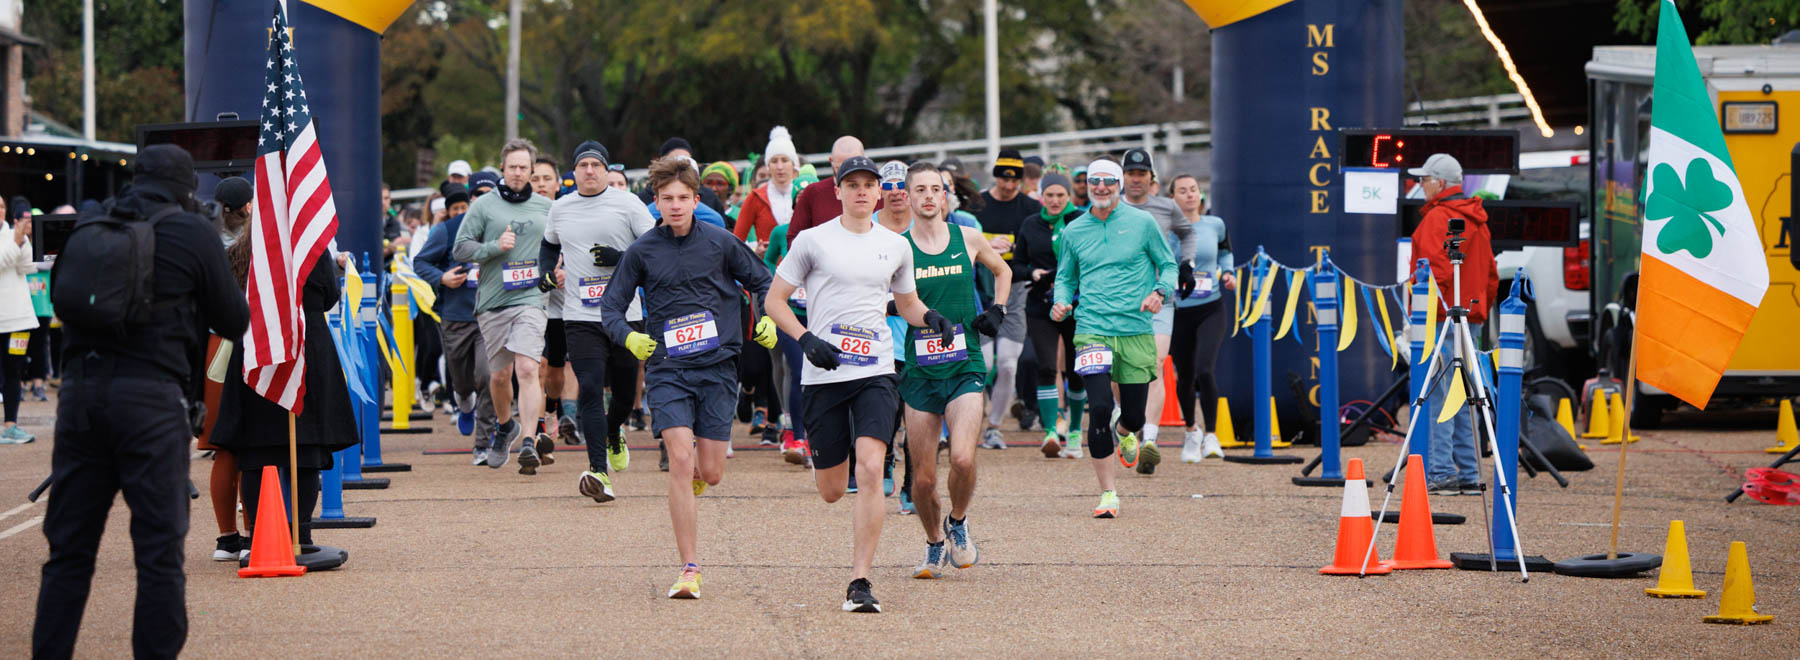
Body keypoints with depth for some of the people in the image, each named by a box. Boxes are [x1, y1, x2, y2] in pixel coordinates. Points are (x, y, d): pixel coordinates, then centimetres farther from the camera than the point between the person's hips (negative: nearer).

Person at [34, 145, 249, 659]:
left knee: (69, 548, 11)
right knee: (159, 549, 0)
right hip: (150, 398, -4)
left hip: (80, 390, 4)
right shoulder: (196, 234, -1)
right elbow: (235, 321, 5)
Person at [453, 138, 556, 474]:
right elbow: (461, 247, 2)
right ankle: (504, 427, 38)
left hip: (531, 298, -1)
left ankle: (529, 442, -22)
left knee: (527, 369, -17)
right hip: (492, 301, 1)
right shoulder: (484, 206, 5)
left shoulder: (545, 207, 11)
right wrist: (495, 247, -13)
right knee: (499, 375, 11)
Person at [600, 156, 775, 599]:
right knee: (680, 461, -15)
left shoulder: (719, 242, 2)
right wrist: (628, 337, -12)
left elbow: (762, 283, 14)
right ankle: (690, 569, -12)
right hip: (666, 368, -1)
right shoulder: (643, 251, 2)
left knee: (710, 474, 0)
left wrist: (768, 321, -4)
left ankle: (694, 474, 40)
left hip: (717, 367, 1)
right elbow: (610, 306, 7)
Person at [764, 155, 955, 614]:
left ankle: (859, 582, -16)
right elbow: (774, 301, 4)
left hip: (876, 374, 1)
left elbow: (906, 303, 26)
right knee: (831, 491, 5)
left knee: (870, 471, -19)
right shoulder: (814, 241, 1)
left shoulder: (896, 246, 11)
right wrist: (806, 340, -11)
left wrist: (930, 317, 4)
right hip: (824, 374, -1)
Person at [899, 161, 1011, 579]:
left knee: (963, 458, -19)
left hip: (965, 368, 0)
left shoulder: (968, 239, 5)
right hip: (920, 372, 0)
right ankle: (935, 544, 29)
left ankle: (957, 523, 11)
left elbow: (1002, 271, 25)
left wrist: (997, 310, 11)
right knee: (923, 477, 2)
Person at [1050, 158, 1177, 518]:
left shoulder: (1142, 223, 3)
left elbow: (1168, 265, 9)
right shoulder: (1073, 232, 8)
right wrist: (1060, 303, -2)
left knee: (1134, 415, 3)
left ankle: (1124, 433, 44)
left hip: (1136, 331, 0)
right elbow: (1066, 277, 18)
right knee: (1099, 408, -14)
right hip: (1092, 330, 0)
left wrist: (1160, 292, -10)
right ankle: (1107, 493, -4)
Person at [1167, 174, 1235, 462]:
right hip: (1177, 311, 0)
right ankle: (1191, 430, 38)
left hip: (1211, 310, 0)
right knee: (1184, 376, 10)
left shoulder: (1214, 225, 3)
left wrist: (1227, 273, 6)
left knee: (1204, 371, -18)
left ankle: (1210, 434, -3)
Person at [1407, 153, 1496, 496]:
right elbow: (1490, 274, 20)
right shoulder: (1476, 220, 17)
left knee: (1436, 396, -8)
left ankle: (1441, 473, -13)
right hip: (1471, 319, 9)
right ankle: (1469, 476, 11)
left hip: (1441, 320, -9)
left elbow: (1435, 272, -19)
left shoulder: (1436, 218, -11)